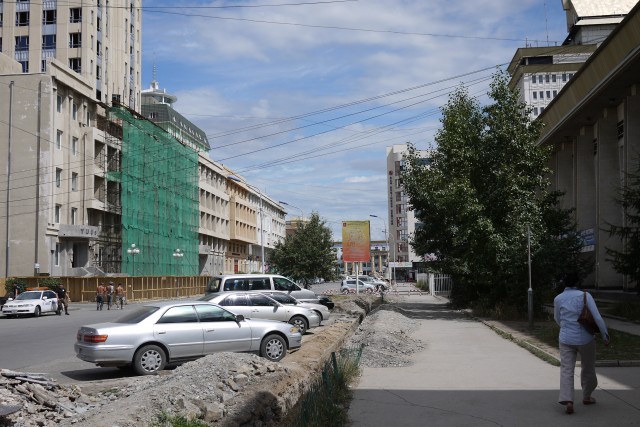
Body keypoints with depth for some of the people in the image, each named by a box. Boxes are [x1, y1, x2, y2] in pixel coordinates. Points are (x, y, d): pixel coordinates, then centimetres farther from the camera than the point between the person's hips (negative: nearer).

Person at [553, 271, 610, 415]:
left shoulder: (558, 299, 2)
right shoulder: (585, 295, -8)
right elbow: (597, 317, -12)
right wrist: (605, 336, -5)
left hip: (566, 339, 2)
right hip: (585, 339, -2)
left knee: (566, 370, 0)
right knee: (588, 369, 18)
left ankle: (567, 400, -16)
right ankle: (586, 397, 33)